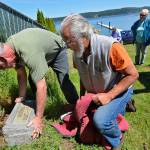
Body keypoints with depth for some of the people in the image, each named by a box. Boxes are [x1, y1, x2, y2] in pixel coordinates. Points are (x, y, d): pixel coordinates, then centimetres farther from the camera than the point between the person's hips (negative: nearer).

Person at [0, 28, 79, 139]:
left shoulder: (28, 53, -44)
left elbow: (42, 86, -44)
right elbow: (21, 74, -7)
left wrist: (38, 118, -37)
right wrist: (21, 97, -4)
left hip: (56, 50, -7)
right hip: (41, 49, 7)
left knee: (64, 81, -16)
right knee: (33, 79, 1)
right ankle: (39, 106, 20)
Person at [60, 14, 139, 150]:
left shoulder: (110, 47, -33)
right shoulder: (77, 52, -11)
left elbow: (133, 74, -24)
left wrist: (109, 96, -28)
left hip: (119, 91, -7)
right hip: (97, 95, 7)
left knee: (100, 120, -32)